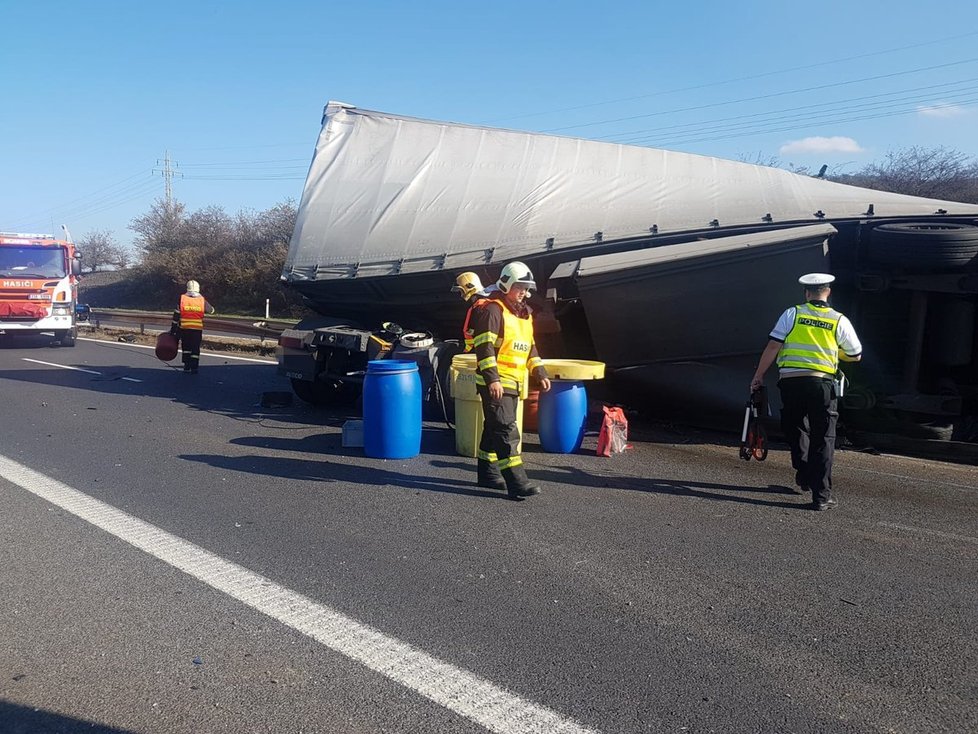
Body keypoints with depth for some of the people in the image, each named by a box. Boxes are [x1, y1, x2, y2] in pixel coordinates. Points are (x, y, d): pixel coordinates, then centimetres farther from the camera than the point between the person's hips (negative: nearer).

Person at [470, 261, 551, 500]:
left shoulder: (523, 314, 18)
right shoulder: (492, 310, -12)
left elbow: (529, 347, 25)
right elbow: (484, 346, -19)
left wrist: (540, 373, 16)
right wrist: (492, 379, -25)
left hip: (513, 382, 9)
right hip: (494, 383, -9)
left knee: (494, 428, 16)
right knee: (507, 430, -13)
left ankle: (487, 473, 27)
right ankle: (516, 483, -16)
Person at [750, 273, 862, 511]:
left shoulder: (792, 314, 4)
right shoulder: (839, 320, 6)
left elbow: (773, 347, -2)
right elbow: (856, 356, 16)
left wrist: (758, 376, 6)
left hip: (790, 382, 0)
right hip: (821, 383, 0)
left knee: (796, 431, 23)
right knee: (822, 440, 5)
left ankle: (804, 476, 27)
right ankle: (821, 495, 3)